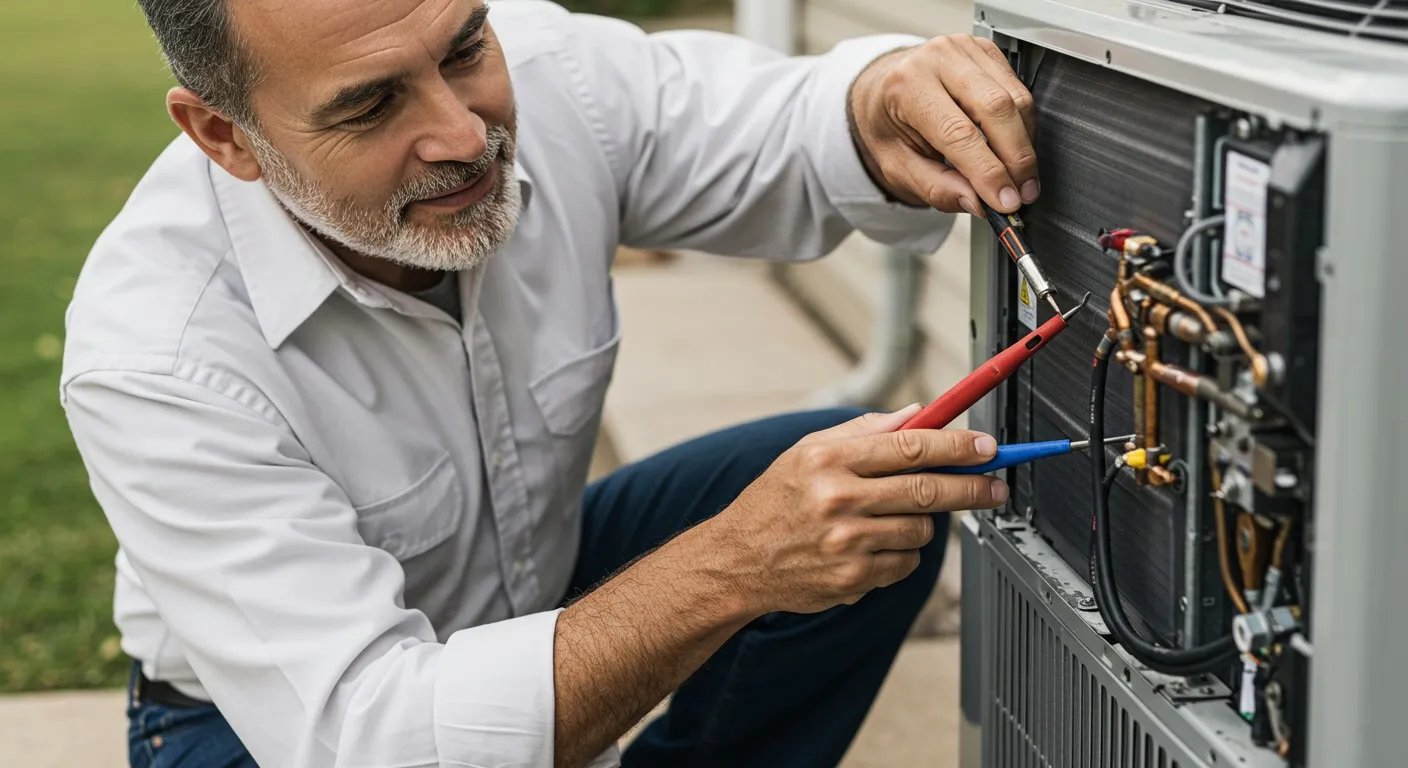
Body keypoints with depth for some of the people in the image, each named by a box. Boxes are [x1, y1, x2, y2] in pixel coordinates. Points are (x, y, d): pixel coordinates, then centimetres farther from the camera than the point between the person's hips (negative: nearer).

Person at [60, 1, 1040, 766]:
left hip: (541, 592, 5)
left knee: (875, 509, -11)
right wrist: (730, 569, -48)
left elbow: (792, 133, -8)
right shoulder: (151, 352, -35)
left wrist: (883, 97, -36)